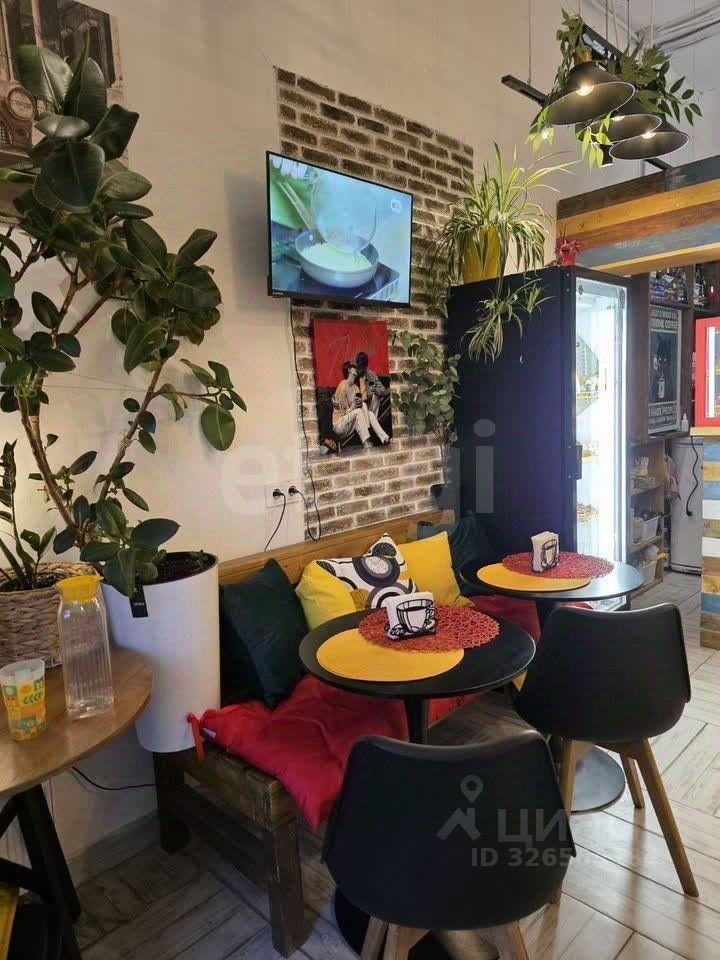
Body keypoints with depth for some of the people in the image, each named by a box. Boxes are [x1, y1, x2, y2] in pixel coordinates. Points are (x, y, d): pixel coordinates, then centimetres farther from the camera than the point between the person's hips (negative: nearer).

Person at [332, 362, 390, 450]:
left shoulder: (355, 387, 9)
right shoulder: (342, 387, -15)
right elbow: (343, 412, -15)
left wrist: (360, 402, -14)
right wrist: (353, 406, -27)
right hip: (339, 424, -8)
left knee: (370, 414, -8)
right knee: (358, 411, -30)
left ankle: (385, 439, -23)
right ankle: (366, 444, -39)